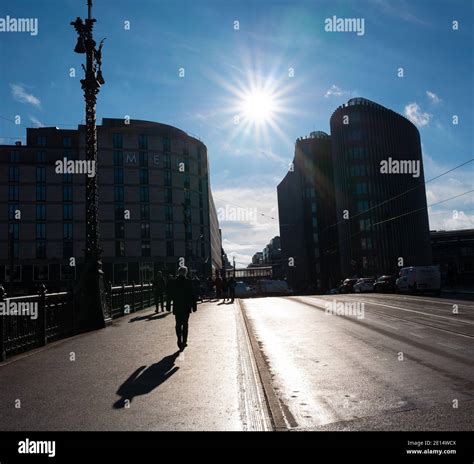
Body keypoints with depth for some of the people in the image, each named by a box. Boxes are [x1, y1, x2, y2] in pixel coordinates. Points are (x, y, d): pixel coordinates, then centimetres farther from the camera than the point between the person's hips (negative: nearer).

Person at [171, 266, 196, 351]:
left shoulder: (174, 282, -2)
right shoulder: (188, 282, -7)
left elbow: (170, 295, 3)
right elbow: (192, 295, -6)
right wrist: (194, 306, 1)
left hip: (177, 307, 1)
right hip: (186, 307, -1)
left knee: (178, 325, 6)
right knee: (185, 324, 11)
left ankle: (180, 342, -7)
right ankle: (184, 342, 11)